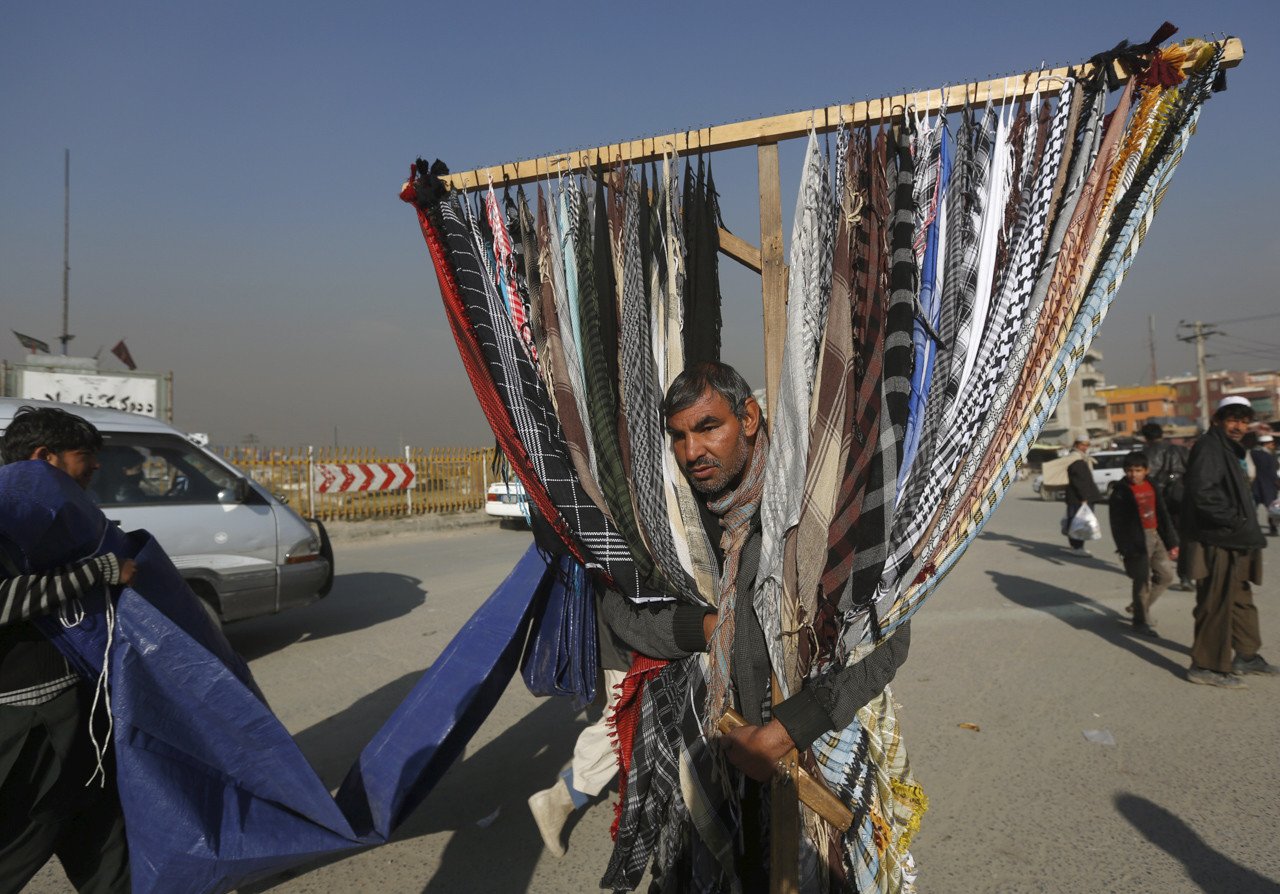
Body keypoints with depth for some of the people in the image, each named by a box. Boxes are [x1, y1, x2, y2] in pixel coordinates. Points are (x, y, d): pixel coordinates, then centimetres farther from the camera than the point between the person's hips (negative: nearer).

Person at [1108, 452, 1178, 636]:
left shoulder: (1152, 487, 9)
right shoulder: (1121, 491, -9)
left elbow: (1163, 515, 14)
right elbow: (1117, 523, -10)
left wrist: (1171, 542, 11)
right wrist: (1125, 548, -16)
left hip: (1155, 537, 7)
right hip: (1137, 541, -7)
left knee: (1166, 574, 11)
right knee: (1143, 581, -4)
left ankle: (1139, 606, 27)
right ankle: (1142, 621, 10)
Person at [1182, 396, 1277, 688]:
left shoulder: (1228, 450, 19)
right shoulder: (1208, 448, -14)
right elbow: (1203, 494, -25)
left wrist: (1247, 526, 12)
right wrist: (1236, 521, -19)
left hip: (1233, 543, 11)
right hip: (1217, 543, -11)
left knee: (1241, 600, 20)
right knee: (1216, 604, -7)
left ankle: (1247, 656, 34)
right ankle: (1207, 666, 1)